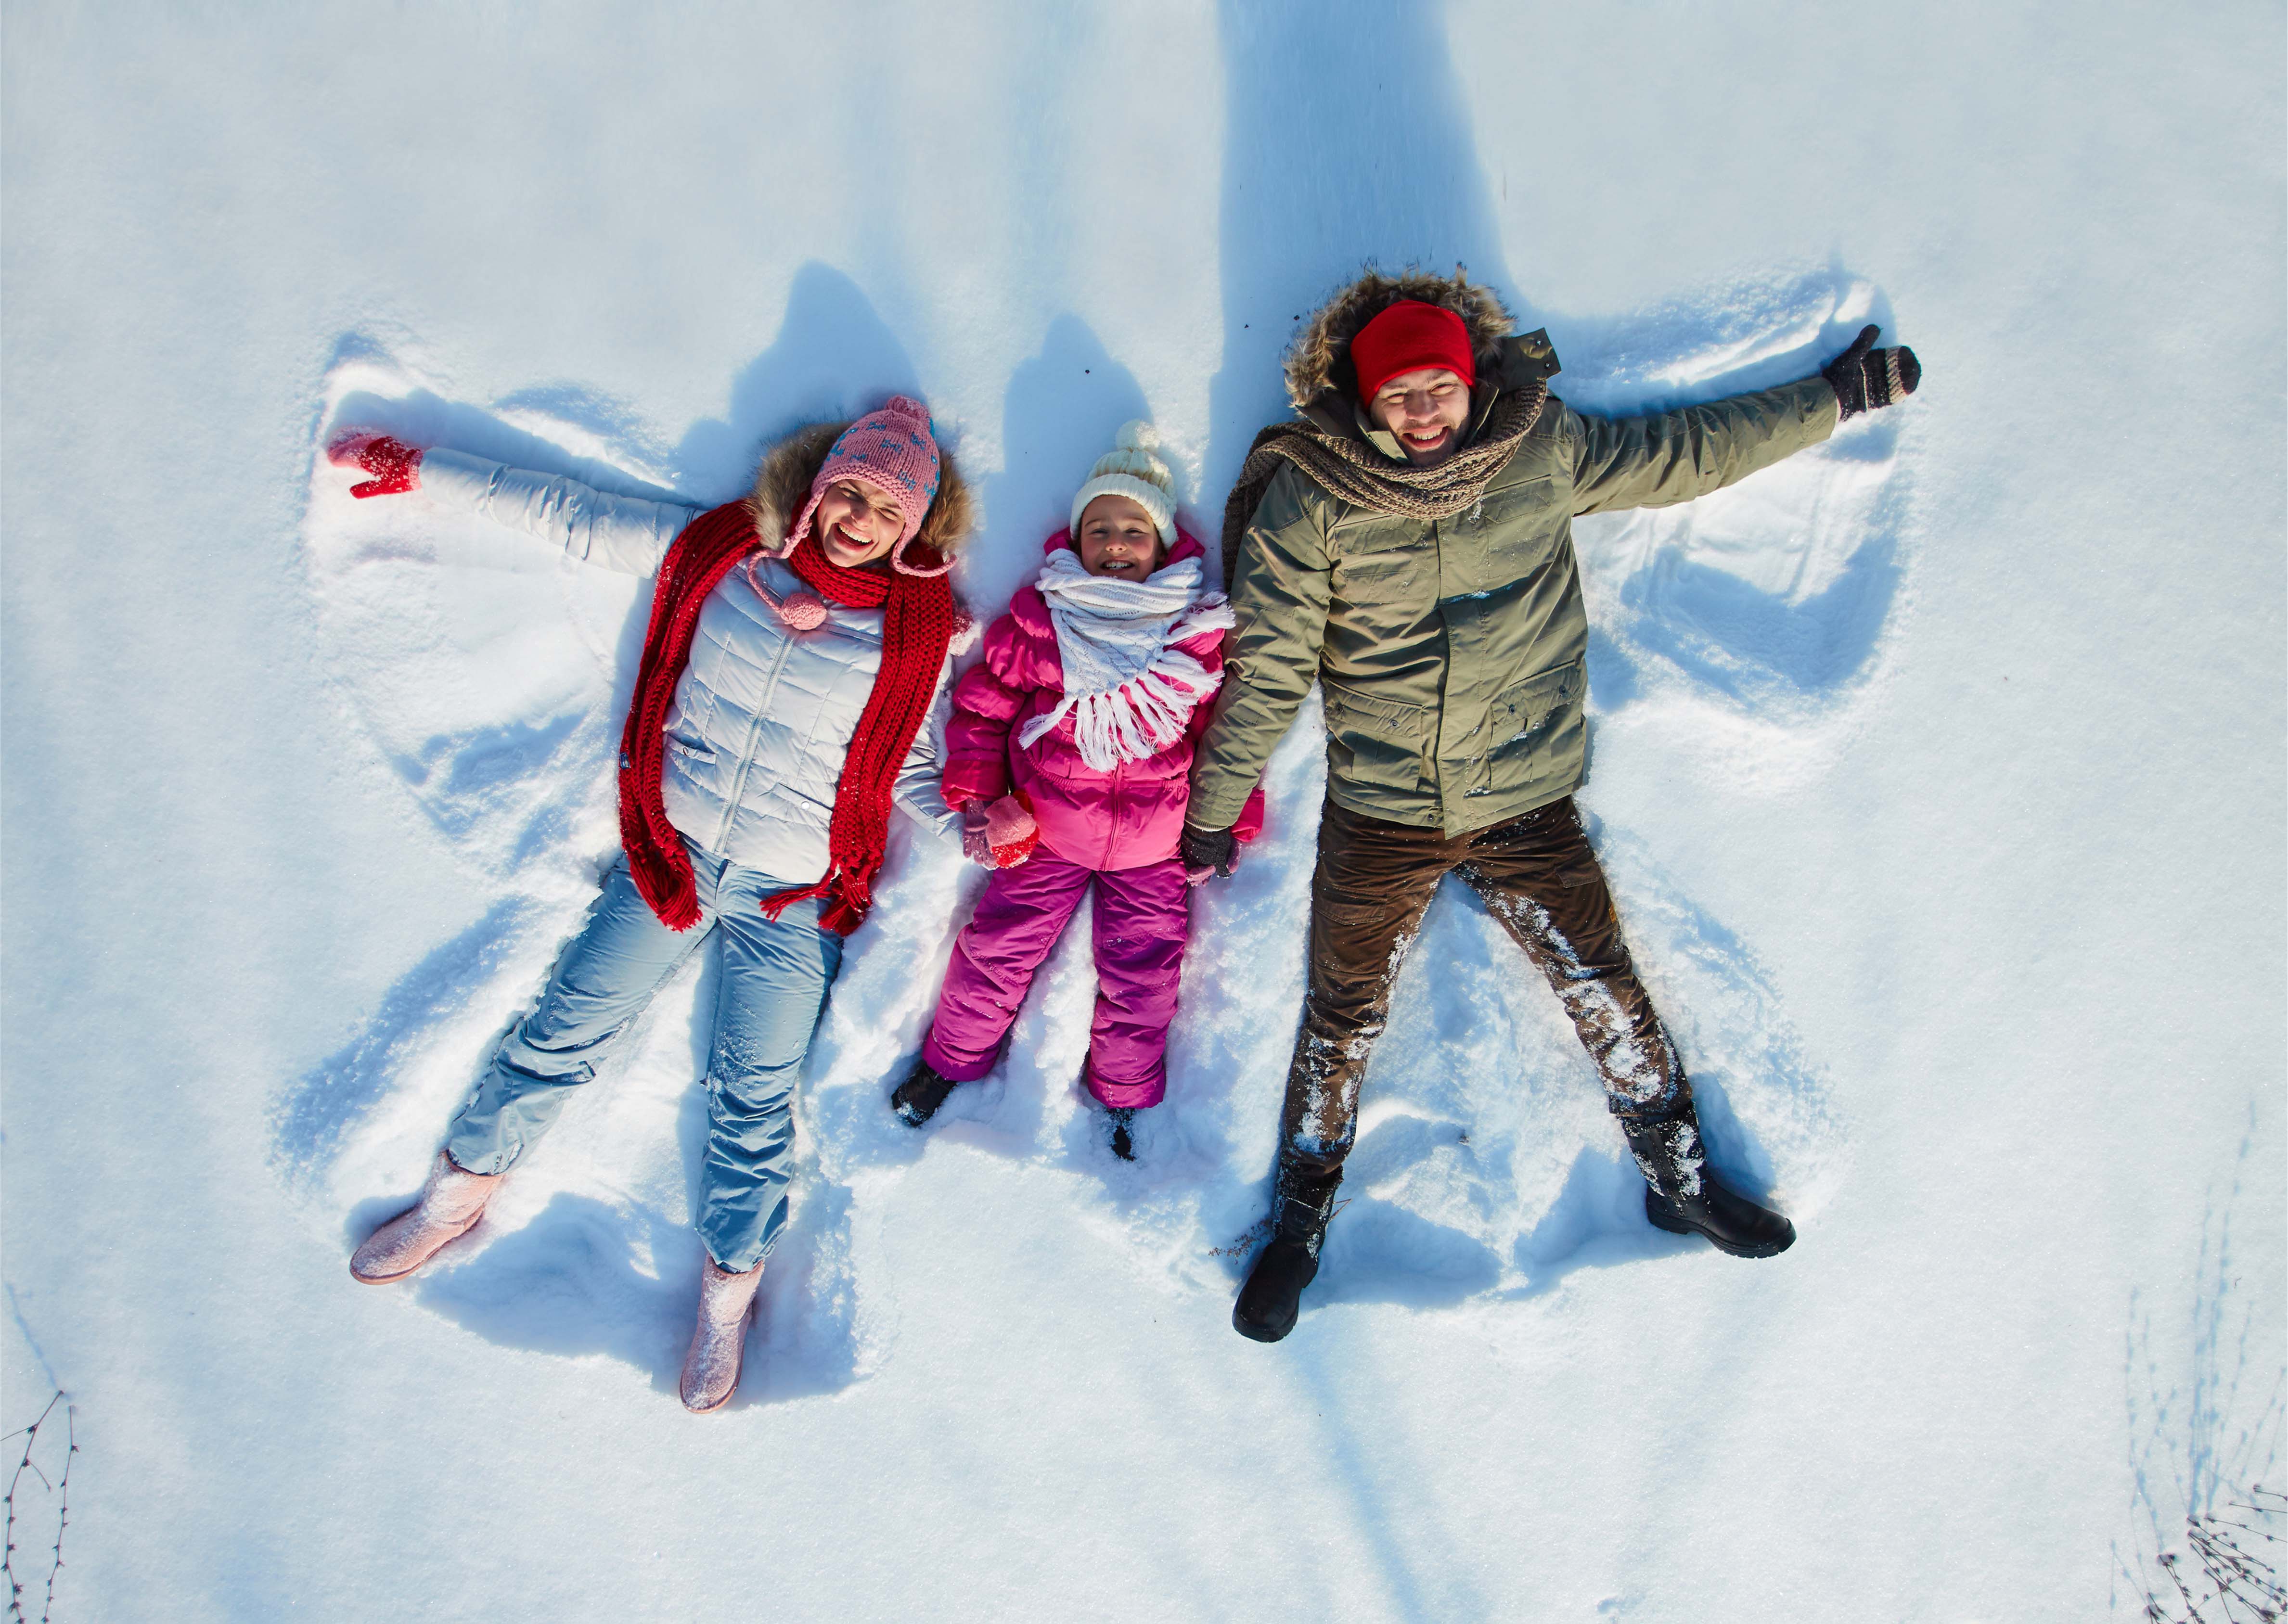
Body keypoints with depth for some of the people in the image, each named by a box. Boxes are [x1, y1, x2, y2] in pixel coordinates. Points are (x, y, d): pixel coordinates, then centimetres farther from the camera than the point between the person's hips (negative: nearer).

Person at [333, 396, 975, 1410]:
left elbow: (913, 771, 2)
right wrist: (415, 471, 6)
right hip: (670, 857, 2)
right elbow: (572, 519, 4)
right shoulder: (719, 551, -2)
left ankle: (727, 1291, 26)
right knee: (564, 1032, 8)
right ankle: (463, 1188, 33)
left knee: (753, 1100, 6)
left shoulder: (915, 633, -6)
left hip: (792, 901, -1)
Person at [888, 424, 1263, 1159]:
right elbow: (982, 704, 4)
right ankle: (953, 1057, 31)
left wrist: (1229, 822, 4)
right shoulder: (1037, 618, -5)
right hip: (1044, 828, 0)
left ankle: (1123, 1095, 31)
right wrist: (979, 796, -3)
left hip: (1155, 846, 0)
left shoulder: (1201, 631, -3)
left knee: (1143, 974, 6)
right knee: (998, 948, 4)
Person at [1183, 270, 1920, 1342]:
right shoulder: (1310, 497, -10)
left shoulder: (1543, 451, -3)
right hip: (1376, 817, -1)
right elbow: (1267, 668, -5)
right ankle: (1299, 1225, 28)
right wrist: (1215, 809, 0)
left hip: (1528, 803, 2)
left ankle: (1678, 1178, 33)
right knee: (1343, 1019, 8)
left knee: (1606, 994, 8)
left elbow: (1690, 452, 13)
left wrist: (1839, 395, 20)